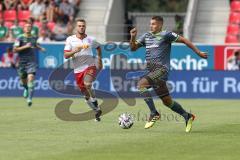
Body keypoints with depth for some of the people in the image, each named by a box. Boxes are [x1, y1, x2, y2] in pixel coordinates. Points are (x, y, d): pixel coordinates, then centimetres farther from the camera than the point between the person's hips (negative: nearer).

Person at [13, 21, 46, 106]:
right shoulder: (20, 38, -4)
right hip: (22, 61, -1)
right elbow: (15, 49, -12)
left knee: (31, 78, -18)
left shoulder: (34, 38, 9)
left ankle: (29, 98, -21)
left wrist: (40, 48, 14)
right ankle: (26, 88, 50)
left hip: (31, 62, 1)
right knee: (23, 80, 13)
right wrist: (25, 46, -19)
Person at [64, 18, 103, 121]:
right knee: (86, 94, 9)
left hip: (90, 66, -2)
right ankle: (97, 110, 28)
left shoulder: (91, 40, 2)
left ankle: (95, 104, -16)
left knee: (87, 84, -31)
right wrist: (74, 51, -21)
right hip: (78, 69, 2)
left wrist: (99, 60, 17)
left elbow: (98, 47, 23)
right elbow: (66, 55, -4)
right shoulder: (70, 39, 0)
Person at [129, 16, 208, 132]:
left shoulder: (166, 35, -2)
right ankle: (187, 116, 27)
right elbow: (133, 48, 18)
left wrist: (198, 52, 0)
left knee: (141, 84, -27)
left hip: (161, 69, -7)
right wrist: (133, 37, -2)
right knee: (167, 101, 10)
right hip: (151, 70, 7)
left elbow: (184, 40, 1)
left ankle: (154, 113, -21)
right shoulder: (146, 36, 16)